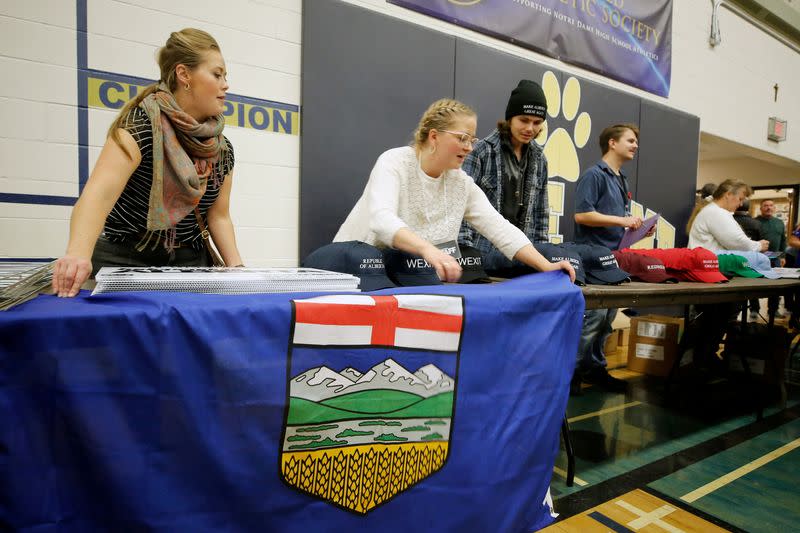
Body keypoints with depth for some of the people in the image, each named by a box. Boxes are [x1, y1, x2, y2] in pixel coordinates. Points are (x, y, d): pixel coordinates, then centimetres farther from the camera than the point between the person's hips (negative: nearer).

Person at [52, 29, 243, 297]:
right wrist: (78, 254, -46)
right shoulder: (141, 125, -14)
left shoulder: (222, 149, 4)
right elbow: (100, 192, -29)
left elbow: (218, 215, 7)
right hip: (124, 261, -4)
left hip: (188, 264, 4)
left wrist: (236, 267, -9)